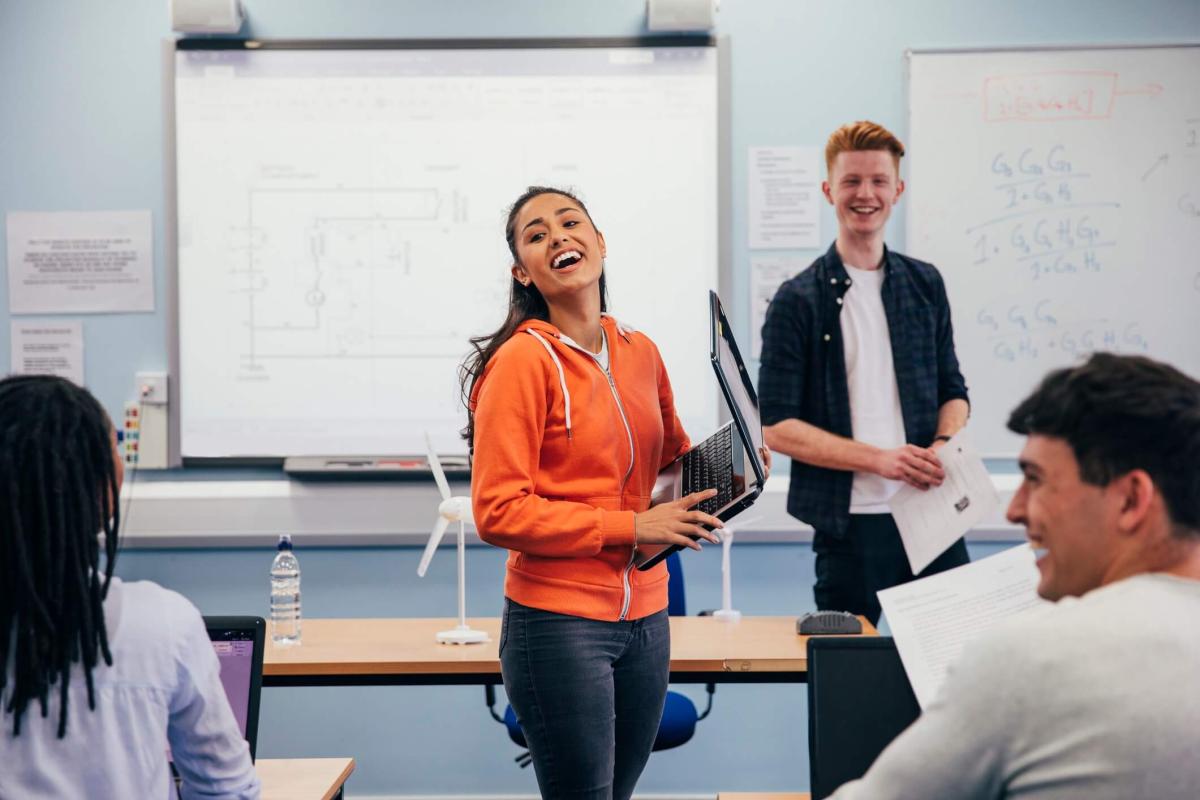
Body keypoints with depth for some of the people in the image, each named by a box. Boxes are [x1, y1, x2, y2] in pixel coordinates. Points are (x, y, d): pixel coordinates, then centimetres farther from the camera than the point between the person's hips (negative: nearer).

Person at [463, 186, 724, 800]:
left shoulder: (640, 352, 8)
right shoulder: (522, 361, -11)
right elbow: (498, 513, -16)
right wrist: (632, 526, -16)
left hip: (644, 620, 6)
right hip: (559, 623, -6)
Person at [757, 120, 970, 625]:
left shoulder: (924, 285, 11)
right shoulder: (797, 302, -2)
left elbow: (952, 390, 17)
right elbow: (777, 427, -7)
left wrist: (943, 446, -6)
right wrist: (880, 459, -16)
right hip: (850, 523, -3)